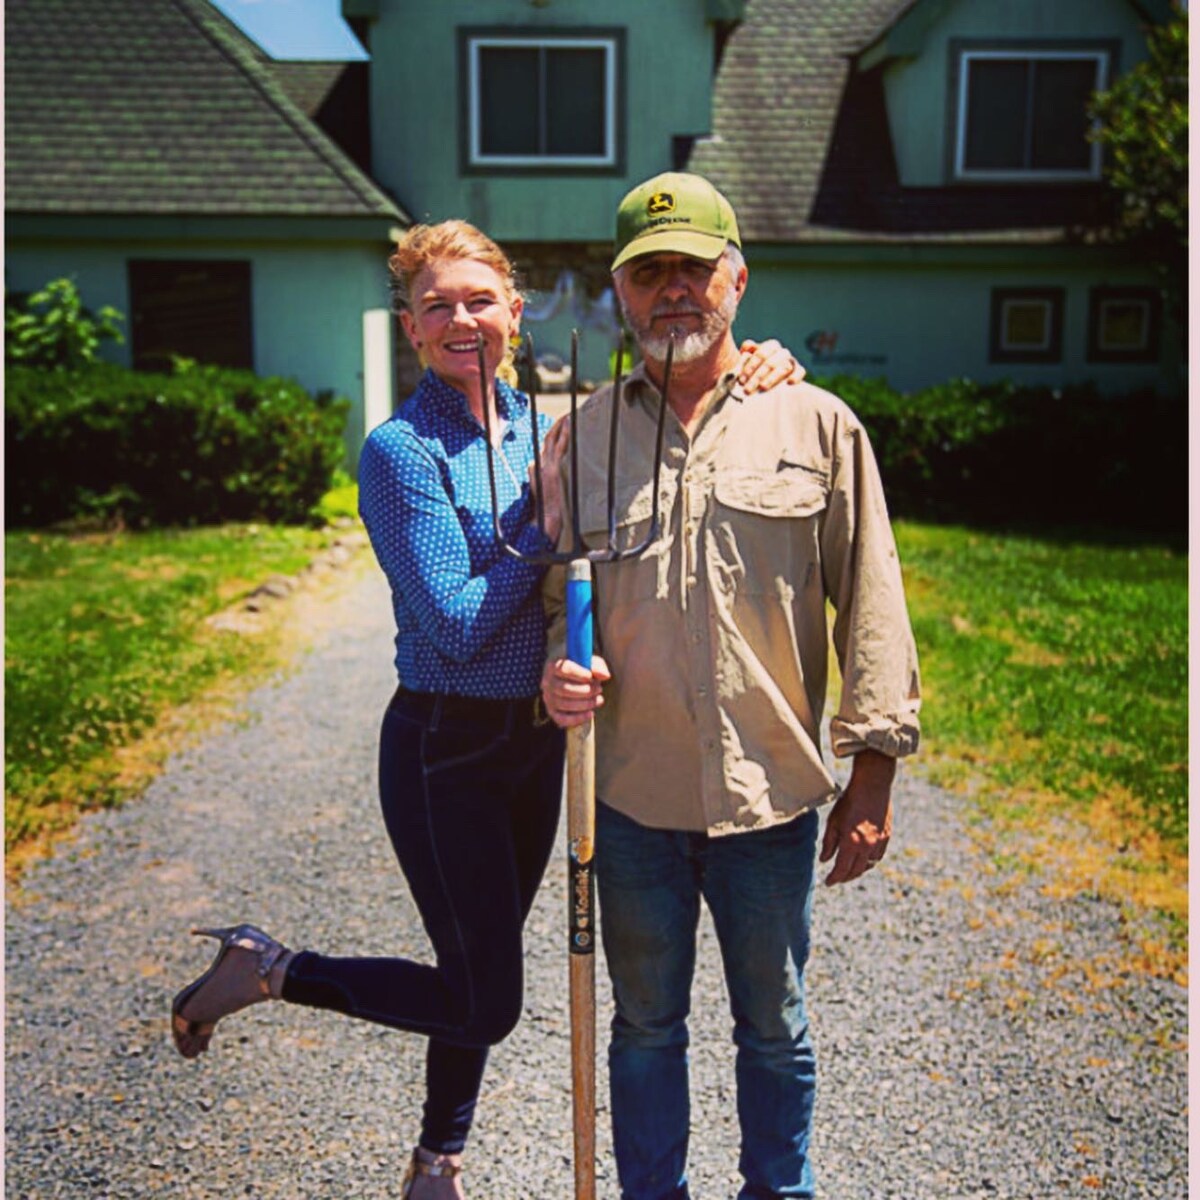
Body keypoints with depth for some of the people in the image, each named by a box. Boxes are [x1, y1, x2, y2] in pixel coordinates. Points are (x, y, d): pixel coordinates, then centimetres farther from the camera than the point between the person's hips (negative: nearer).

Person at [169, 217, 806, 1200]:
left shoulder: (539, 425, 4)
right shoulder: (402, 449, -16)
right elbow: (457, 627, -20)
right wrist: (548, 517, -19)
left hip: (535, 741, 7)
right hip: (445, 751, -7)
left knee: (483, 976, 20)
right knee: (484, 1000, 1)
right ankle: (261, 969, 17)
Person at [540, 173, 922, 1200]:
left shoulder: (818, 426, -1)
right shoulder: (581, 436, 3)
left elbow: (870, 607, -1)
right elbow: (552, 594, 12)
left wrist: (872, 776, -3)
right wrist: (557, 668, -11)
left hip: (772, 794, -1)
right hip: (630, 796, 2)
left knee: (774, 1029, 17)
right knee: (645, 1027, 18)